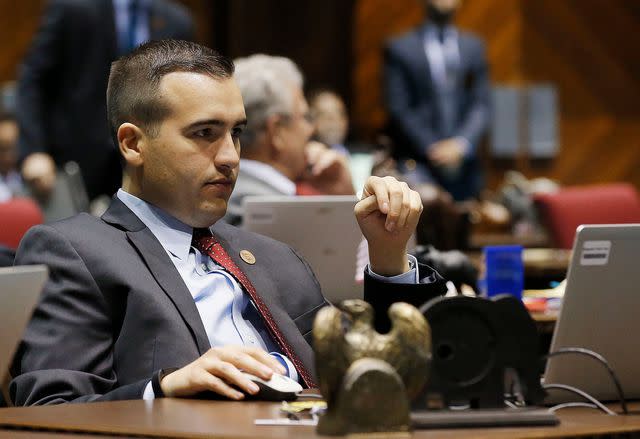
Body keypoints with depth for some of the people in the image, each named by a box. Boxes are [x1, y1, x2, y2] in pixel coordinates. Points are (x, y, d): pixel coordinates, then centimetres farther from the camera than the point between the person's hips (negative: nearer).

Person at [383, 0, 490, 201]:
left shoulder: (474, 47, 14)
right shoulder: (400, 48, 5)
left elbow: (482, 105, 8)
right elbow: (398, 109, 0)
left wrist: (462, 143, -8)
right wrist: (431, 149, -9)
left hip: (465, 164, 3)